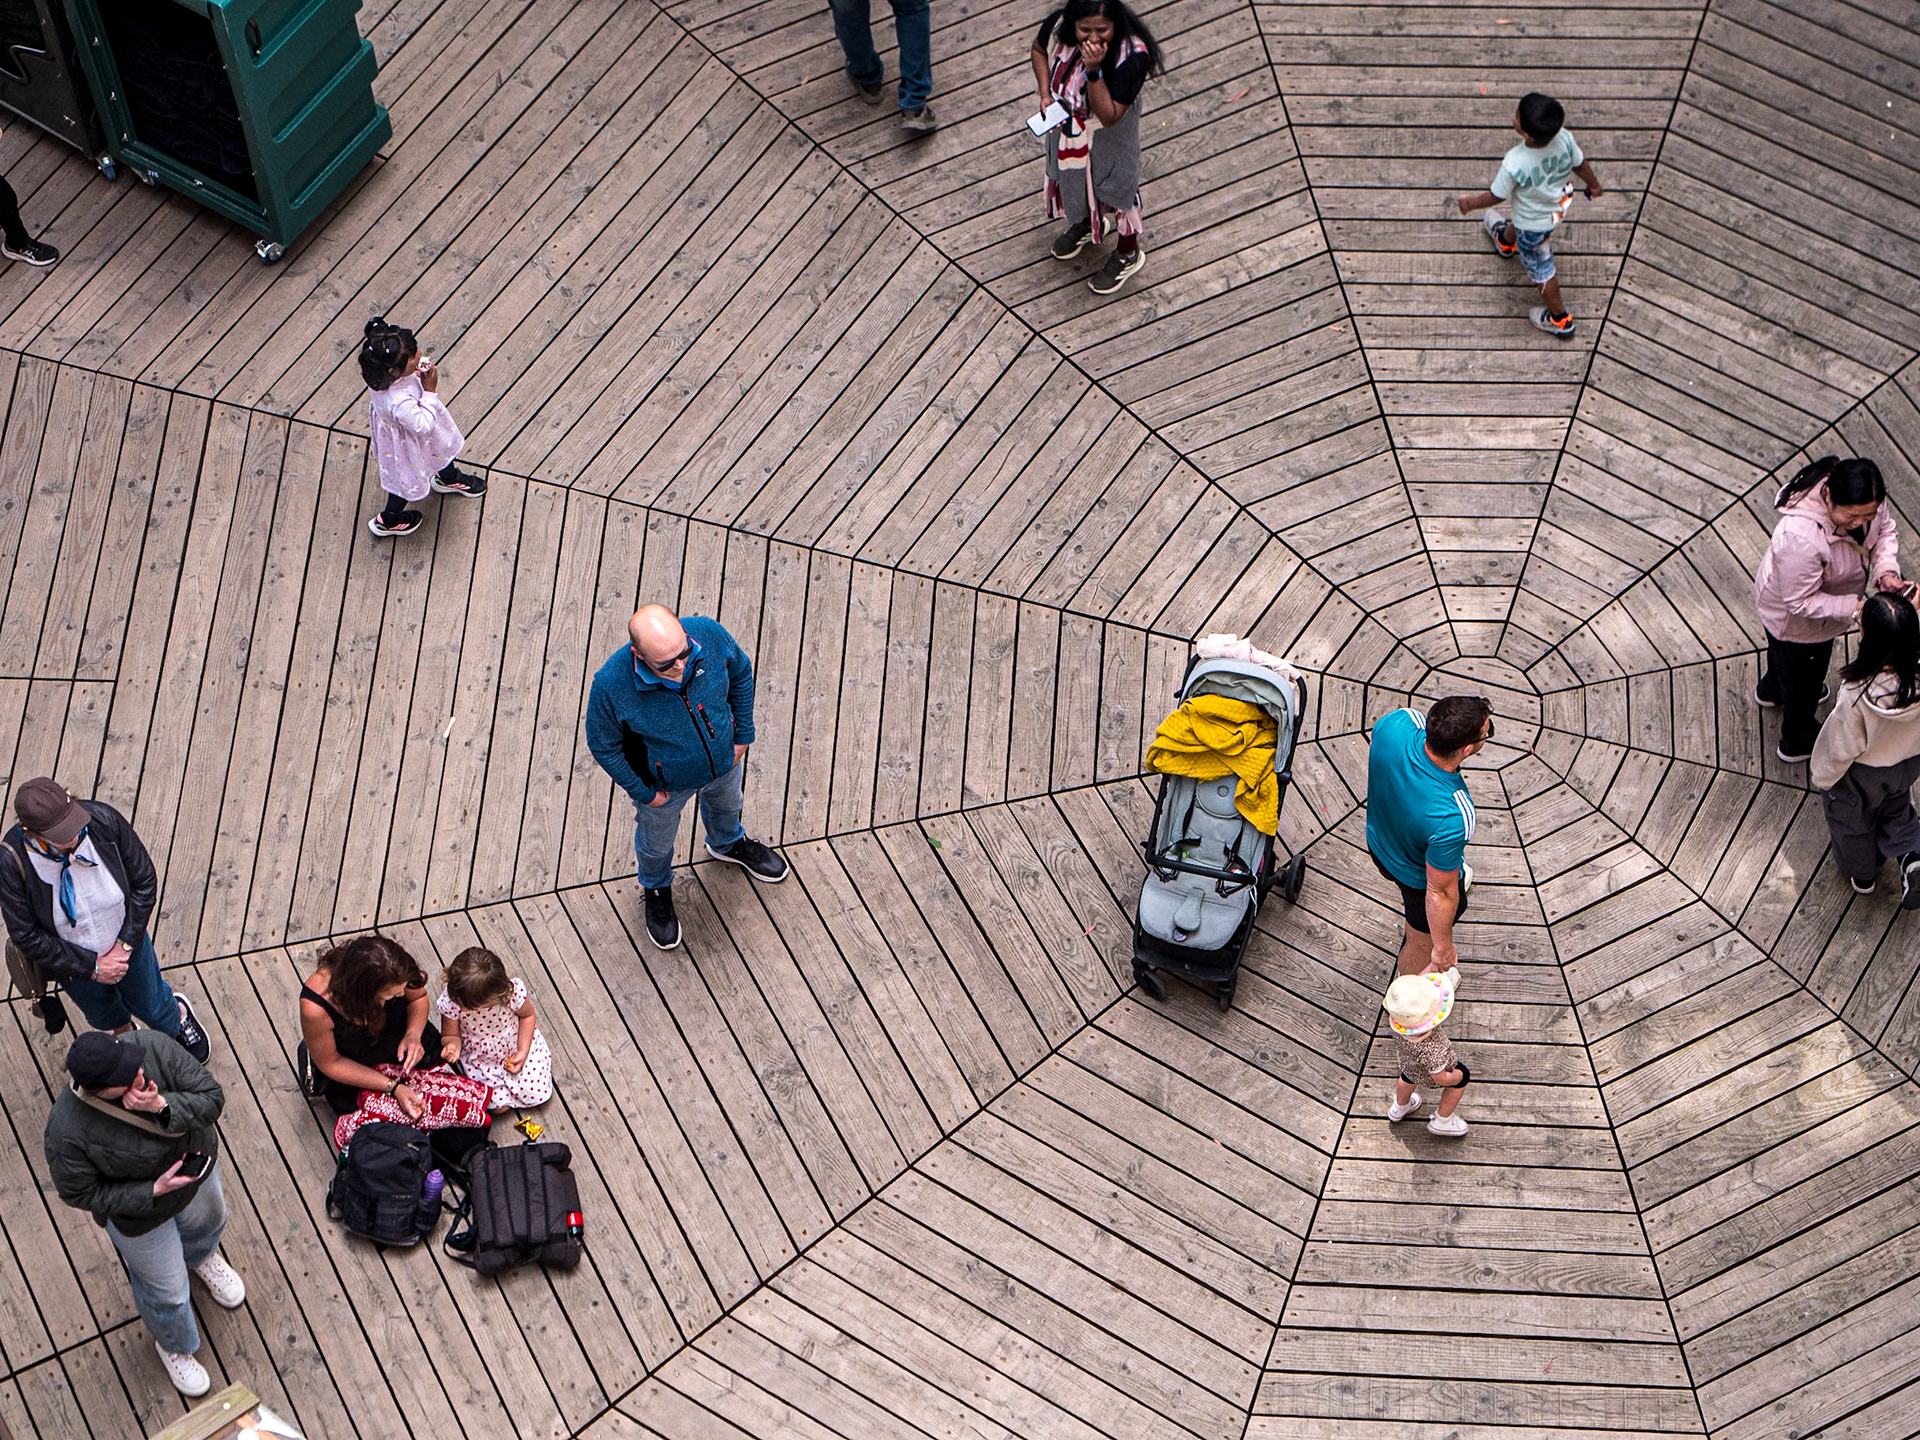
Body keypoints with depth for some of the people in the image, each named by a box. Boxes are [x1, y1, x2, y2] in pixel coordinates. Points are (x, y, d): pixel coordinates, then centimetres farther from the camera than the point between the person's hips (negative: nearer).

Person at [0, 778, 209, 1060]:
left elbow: (145, 881, -15)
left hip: (127, 944, 0)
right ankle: (125, 1033, 67)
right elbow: (27, 937, -23)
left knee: (150, 1004, 25)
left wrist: (126, 943, -18)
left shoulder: (103, 820, -31)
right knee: (102, 1016, 30)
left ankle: (180, 1016, 62)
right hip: (76, 964, 0)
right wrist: (92, 967, -20)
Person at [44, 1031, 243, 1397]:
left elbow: (212, 1098, -28)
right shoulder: (67, 1130, -41)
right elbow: (80, 1193, -24)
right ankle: (174, 1346, 57)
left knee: (207, 1221, 37)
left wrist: (163, 1107, -46)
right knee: (166, 1288, 21)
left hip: (197, 1164, 4)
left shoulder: (152, 1047, -35)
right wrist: (153, 1191, -29)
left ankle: (201, 1258, 75)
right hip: (139, 1213, -4)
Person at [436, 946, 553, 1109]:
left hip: (516, 1047, 0)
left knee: (538, 1094, -1)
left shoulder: (513, 991, -32)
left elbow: (527, 1015, -8)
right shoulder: (450, 1002, -30)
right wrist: (452, 1045, -36)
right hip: (479, 1058, 0)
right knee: (499, 1105, -8)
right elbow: (451, 1035, -11)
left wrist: (523, 1051, -15)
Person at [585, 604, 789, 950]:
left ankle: (728, 844, 72)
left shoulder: (709, 634, -34)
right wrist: (643, 793, -13)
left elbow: (741, 672, -10)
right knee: (656, 844, 28)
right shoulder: (611, 685, -41)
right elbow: (603, 746, -21)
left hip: (724, 762, 3)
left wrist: (744, 734, -3)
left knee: (725, 805, 36)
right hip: (665, 784, -3)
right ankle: (657, 889, 62)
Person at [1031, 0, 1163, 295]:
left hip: (1109, 138, -5)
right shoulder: (1057, 27, -26)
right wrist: (1045, 93, -14)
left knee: (1116, 187, 18)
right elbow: (1039, 50, -1)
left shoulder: (1132, 57, -38)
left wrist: (1093, 70, -45)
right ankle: (1087, 225, 63)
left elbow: (1109, 116, -34)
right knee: (1072, 176, 30)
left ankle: (1128, 254, 46)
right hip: (1066, 125, 5)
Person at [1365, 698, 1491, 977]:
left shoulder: (1396, 723, -34)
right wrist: (1443, 947, -12)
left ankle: (1411, 903, 77)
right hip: (1419, 879, -6)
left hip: (1379, 841, 6)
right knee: (1422, 941, 29)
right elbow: (1440, 893, -30)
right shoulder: (1453, 818, -47)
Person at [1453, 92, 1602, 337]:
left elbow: (1496, 196, -24)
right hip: (1558, 205, 6)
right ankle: (1506, 241, 72)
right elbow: (1581, 165, -9)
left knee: (1540, 268, 19)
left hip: (1532, 225, -6)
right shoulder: (1565, 138, -30)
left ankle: (1560, 319, 39)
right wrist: (1594, 185, 13)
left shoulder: (1514, 165, -43)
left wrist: (1471, 202, -3)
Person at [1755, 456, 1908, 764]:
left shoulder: (1865, 499, -28)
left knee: (1784, 652, 38)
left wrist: (1886, 571, -23)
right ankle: (1798, 743, 52)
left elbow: (1884, 531, -6)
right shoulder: (1799, 537, -48)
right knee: (1802, 672, 22)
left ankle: (1771, 691, 71)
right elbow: (1802, 603, -36)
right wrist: (1856, 608, -39)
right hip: (1793, 618, -7)